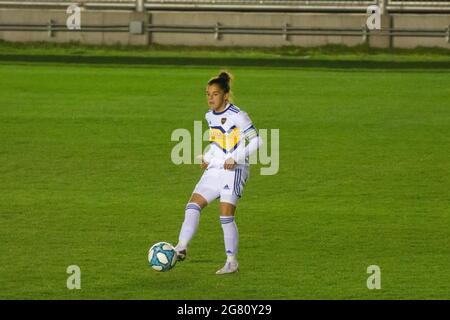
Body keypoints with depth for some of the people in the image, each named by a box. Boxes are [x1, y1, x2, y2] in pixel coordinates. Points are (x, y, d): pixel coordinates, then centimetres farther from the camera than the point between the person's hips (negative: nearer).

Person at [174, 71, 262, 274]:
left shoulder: (237, 116, -12)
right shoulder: (210, 116, 11)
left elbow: (256, 141, -12)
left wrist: (235, 158, -18)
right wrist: (207, 158, 11)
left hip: (234, 171, -7)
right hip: (214, 170, 7)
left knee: (226, 215, -9)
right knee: (193, 205, -7)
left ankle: (232, 262, 0)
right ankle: (181, 248, -11)